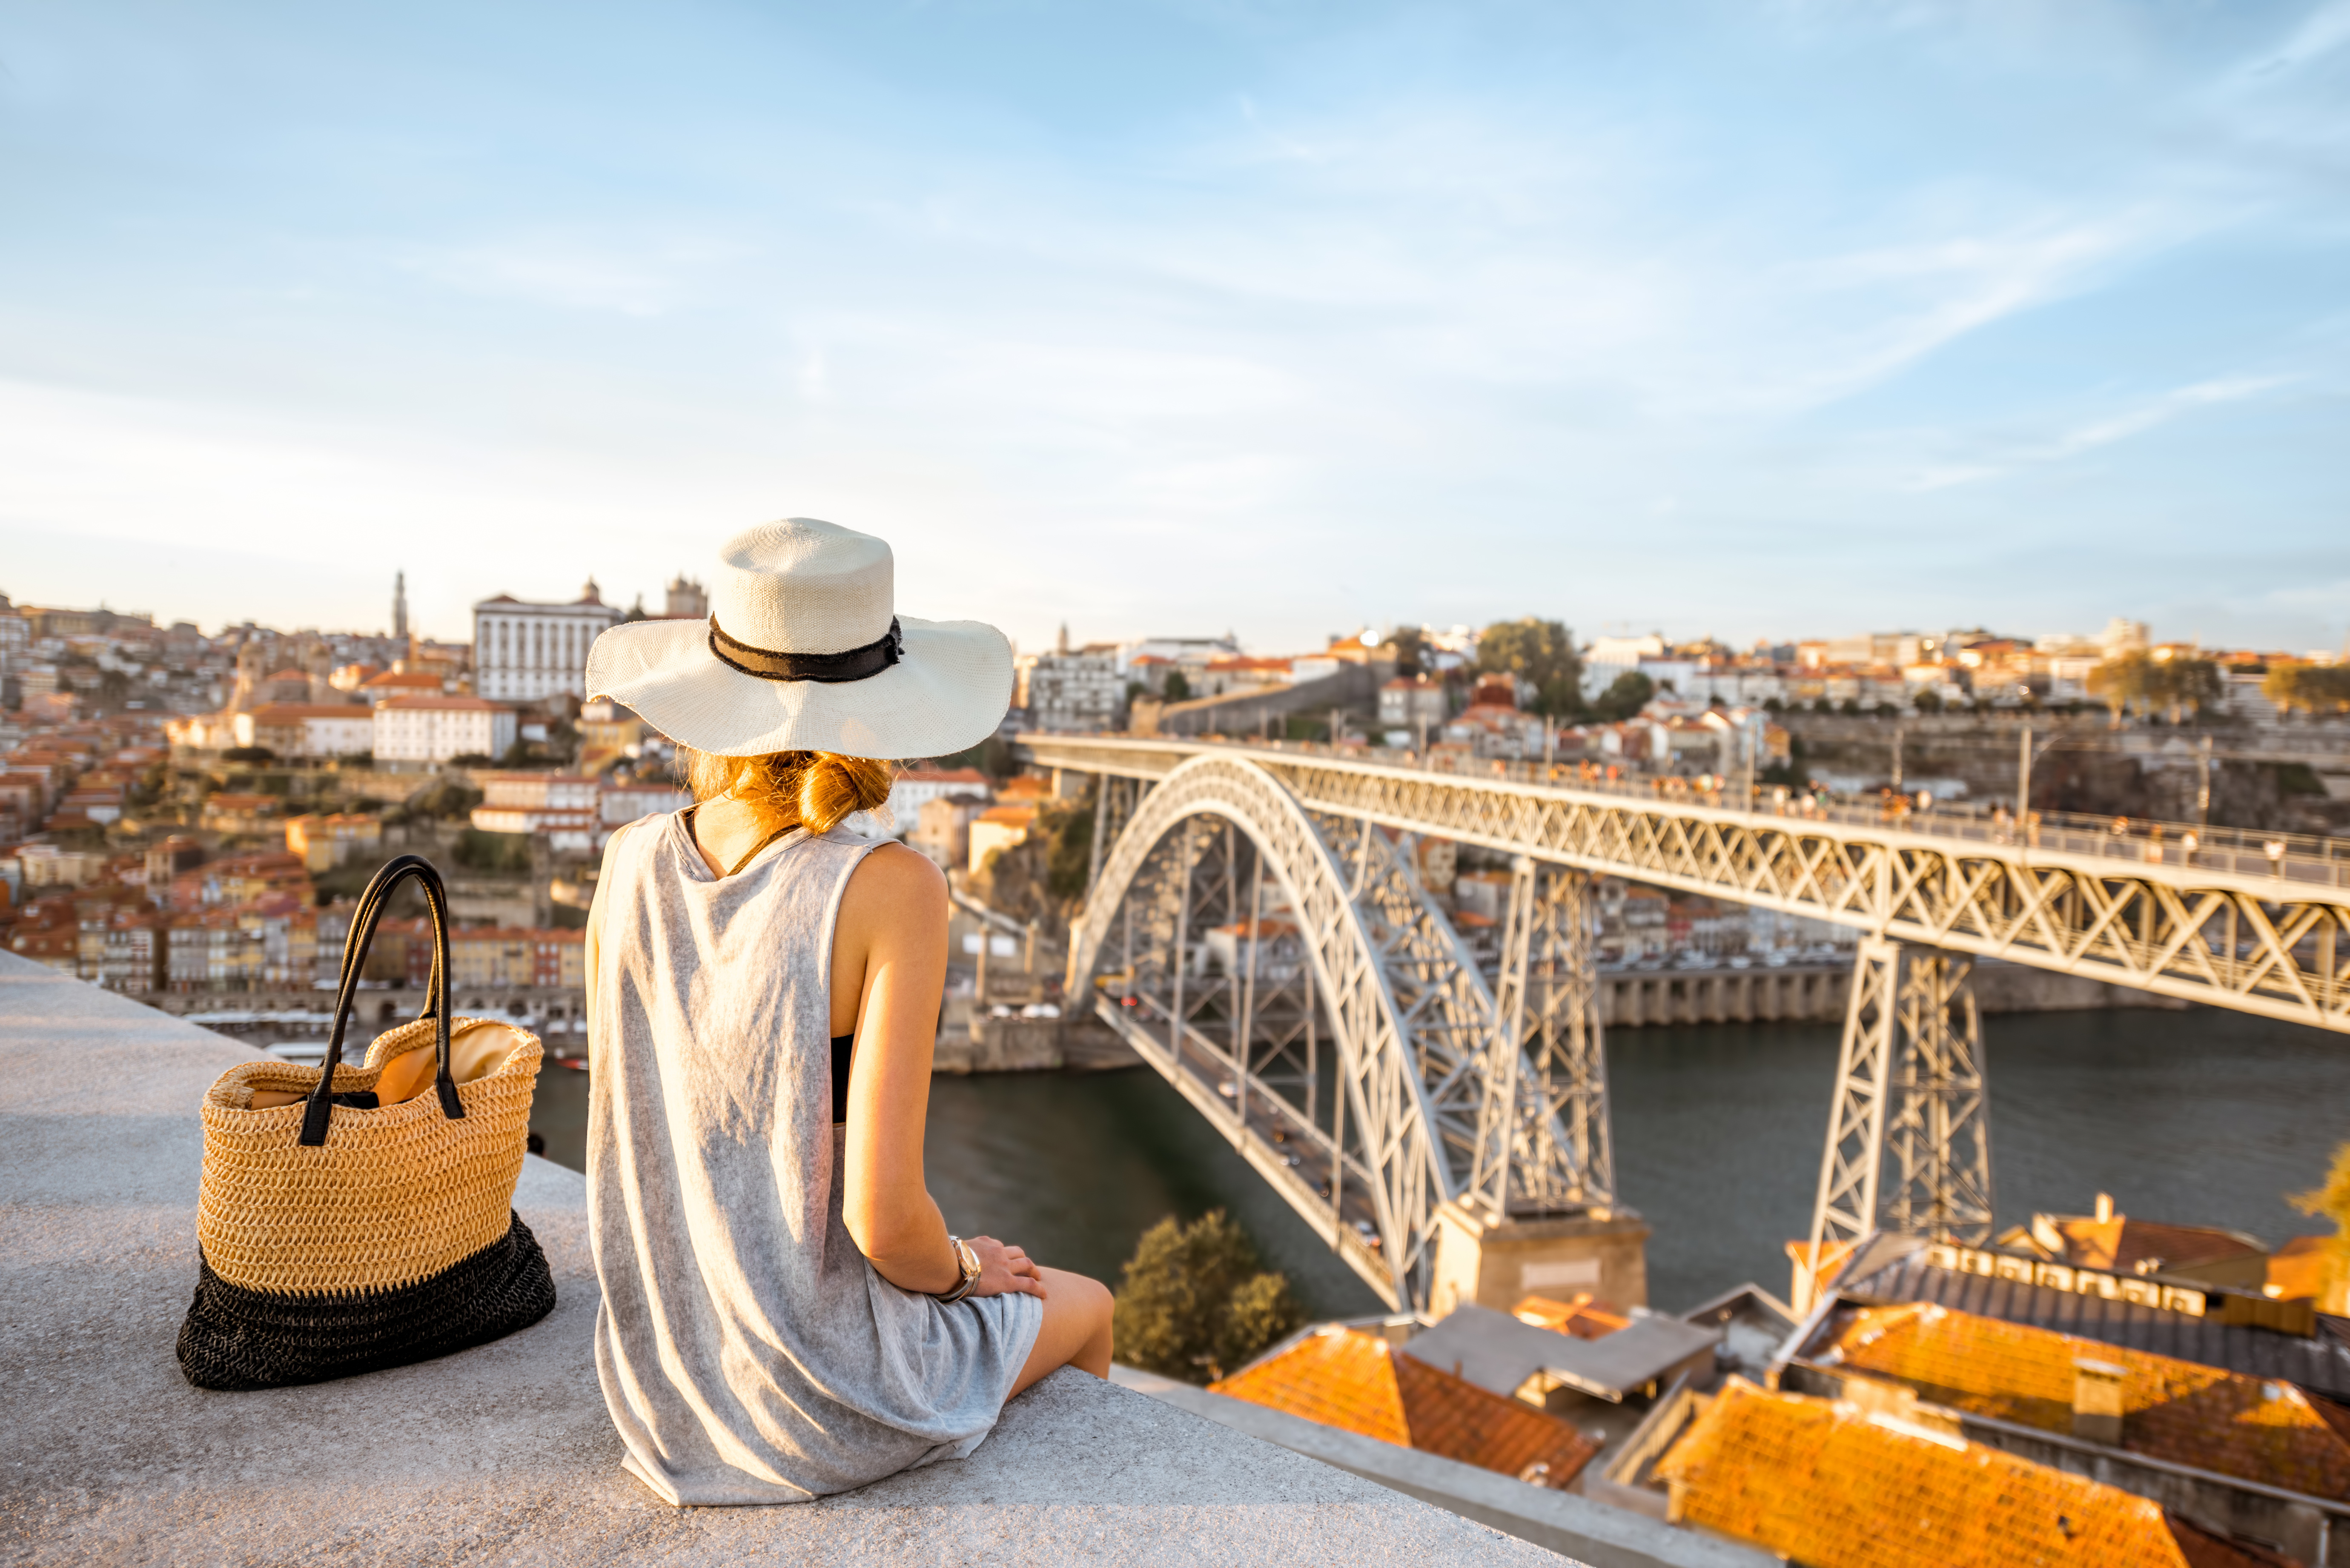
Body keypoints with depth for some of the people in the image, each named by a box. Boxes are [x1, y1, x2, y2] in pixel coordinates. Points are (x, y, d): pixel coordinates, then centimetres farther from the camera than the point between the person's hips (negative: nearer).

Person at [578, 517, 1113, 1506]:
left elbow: (626, 1139, 2)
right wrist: (961, 1269, -4)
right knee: (1083, 1309, 26)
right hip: (833, 1404, -5)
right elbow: (885, 1216, -26)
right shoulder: (888, 890, -26)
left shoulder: (632, 864, -9)